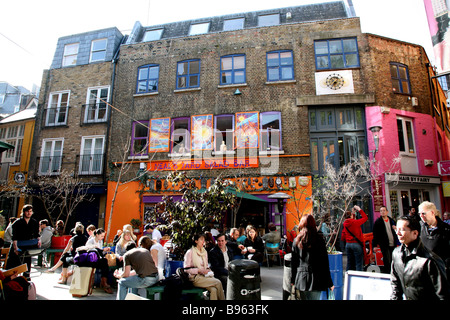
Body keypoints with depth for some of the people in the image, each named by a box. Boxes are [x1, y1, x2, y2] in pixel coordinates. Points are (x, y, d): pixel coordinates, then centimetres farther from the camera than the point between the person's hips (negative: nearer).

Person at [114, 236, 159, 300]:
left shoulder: (127, 255, 5)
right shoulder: (146, 251, 21)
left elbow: (126, 274, 4)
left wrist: (119, 276, 26)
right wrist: (122, 273, 38)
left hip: (146, 280, -7)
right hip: (156, 278, 7)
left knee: (121, 283, 16)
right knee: (133, 281, 33)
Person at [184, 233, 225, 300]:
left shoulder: (205, 252, 17)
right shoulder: (190, 252, -4)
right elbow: (186, 269, -7)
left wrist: (208, 270, 2)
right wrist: (199, 270, -18)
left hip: (204, 276, 6)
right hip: (195, 278, -5)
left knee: (214, 290, -27)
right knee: (218, 282, -23)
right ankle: (222, 298, -8)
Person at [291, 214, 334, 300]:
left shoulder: (297, 240, 2)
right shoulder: (319, 239, -8)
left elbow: (293, 262, 5)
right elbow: (324, 262, -6)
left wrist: (293, 280, 15)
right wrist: (329, 283, 1)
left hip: (301, 278, 3)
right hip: (315, 279, -3)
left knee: (303, 298, 14)